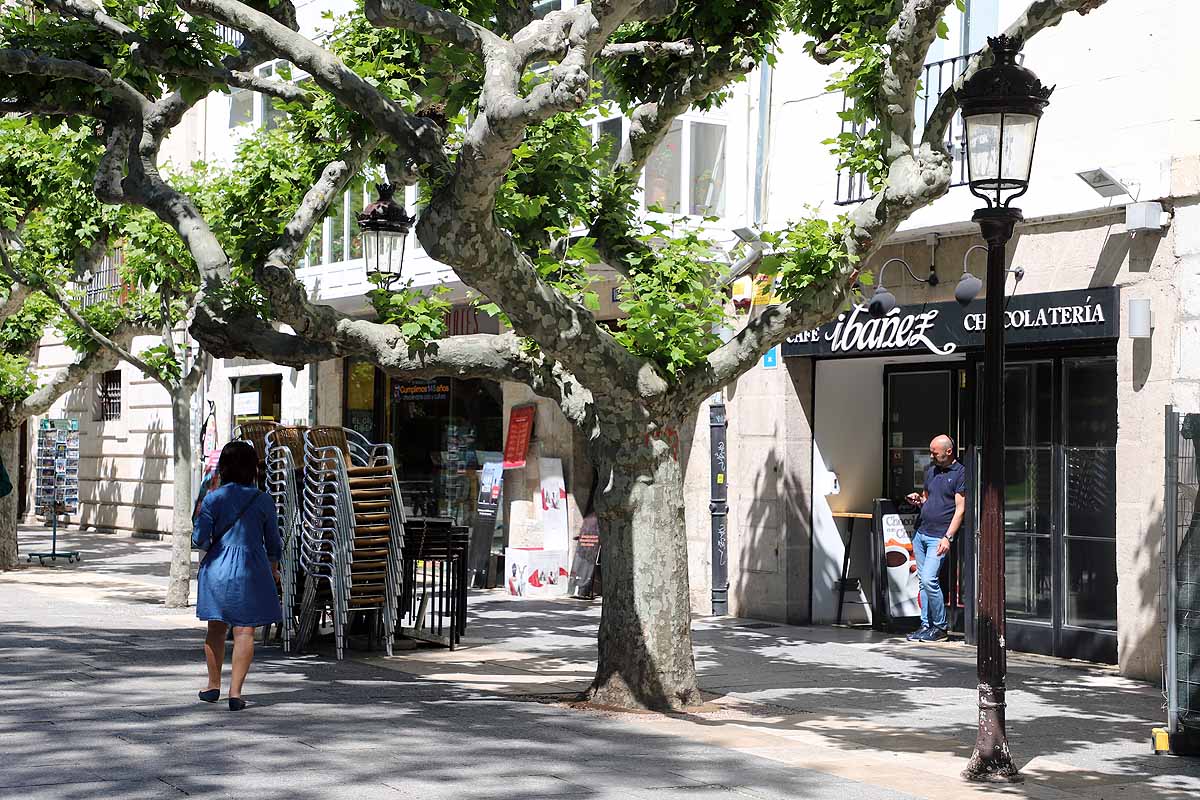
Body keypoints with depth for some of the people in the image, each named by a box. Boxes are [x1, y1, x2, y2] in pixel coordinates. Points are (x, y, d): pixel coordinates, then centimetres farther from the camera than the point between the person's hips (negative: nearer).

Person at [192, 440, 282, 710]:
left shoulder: (213, 499, -5)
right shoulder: (263, 500, -4)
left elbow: (199, 539, -8)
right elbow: (273, 541, 4)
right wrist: (274, 567, 23)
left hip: (217, 567, 1)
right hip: (251, 569, -1)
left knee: (216, 628, 16)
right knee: (244, 631, 0)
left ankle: (213, 685, 28)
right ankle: (235, 691, -8)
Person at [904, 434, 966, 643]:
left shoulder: (960, 473, -7)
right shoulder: (930, 469, 15)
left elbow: (960, 509, -10)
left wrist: (948, 537, -16)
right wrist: (918, 500, 3)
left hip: (938, 537, -7)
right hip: (920, 532, 7)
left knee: (929, 579, -14)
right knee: (923, 580, 6)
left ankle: (940, 627, -2)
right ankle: (926, 625, 11)